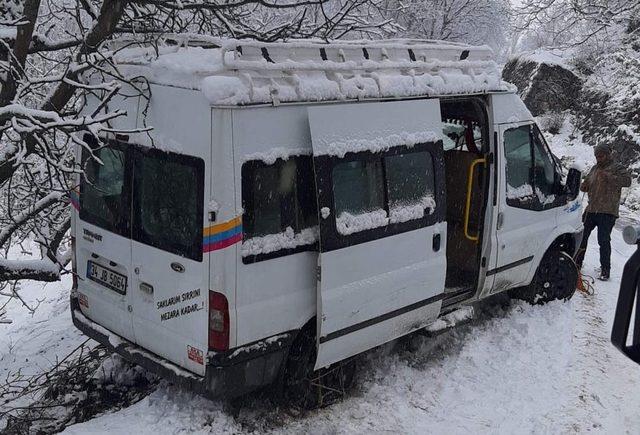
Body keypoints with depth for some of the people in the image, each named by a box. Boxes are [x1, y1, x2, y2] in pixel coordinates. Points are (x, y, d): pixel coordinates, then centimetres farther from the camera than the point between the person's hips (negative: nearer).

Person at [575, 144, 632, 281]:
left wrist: (608, 176, -26)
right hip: (591, 210, 7)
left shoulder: (616, 167, -2)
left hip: (607, 212, -6)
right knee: (581, 236, 10)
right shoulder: (594, 169, 17)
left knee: (604, 241, -6)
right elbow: (586, 186, 26)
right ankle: (577, 263, 24)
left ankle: (605, 270, 2)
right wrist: (583, 186, 2)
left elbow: (627, 180, -19)